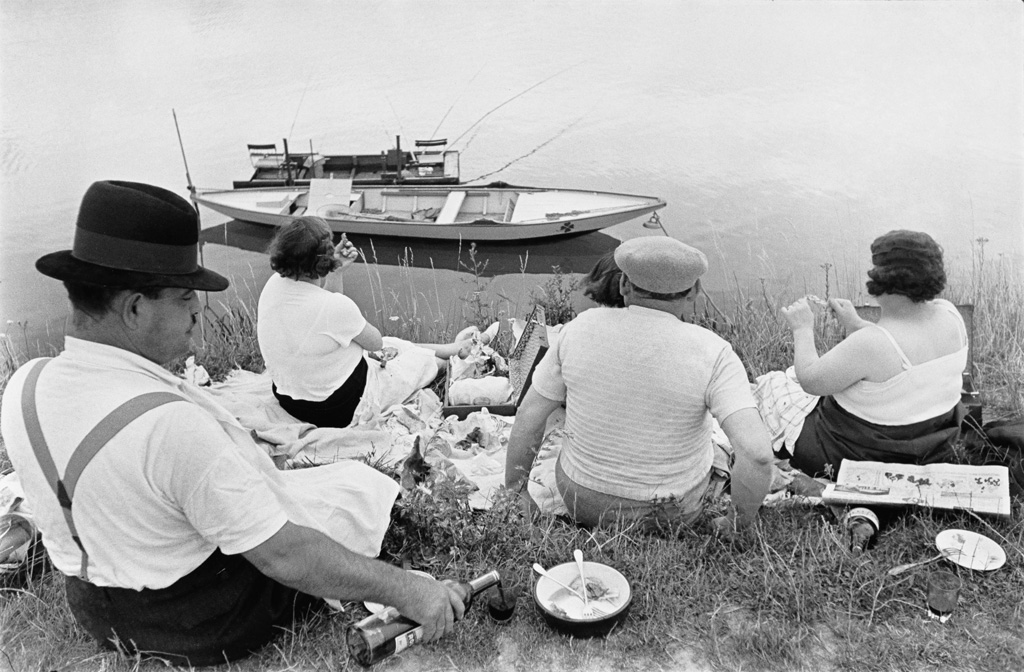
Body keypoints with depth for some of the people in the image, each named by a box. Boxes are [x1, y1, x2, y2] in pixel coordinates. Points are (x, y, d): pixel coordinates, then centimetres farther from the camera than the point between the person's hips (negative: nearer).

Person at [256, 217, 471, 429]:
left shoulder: (274, 284, -11)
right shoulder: (336, 307, -33)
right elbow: (375, 342, -12)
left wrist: (336, 270, -4)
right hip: (342, 411, -7)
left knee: (396, 345, 25)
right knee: (422, 360, 16)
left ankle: (453, 348, 47)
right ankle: (458, 352, 48)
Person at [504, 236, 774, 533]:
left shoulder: (581, 328, -15)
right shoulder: (713, 354, -21)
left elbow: (528, 418, -9)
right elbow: (757, 453, -30)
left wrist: (515, 491, 5)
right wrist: (739, 522, -12)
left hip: (584, 498, 1)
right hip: (675, 511, -1)